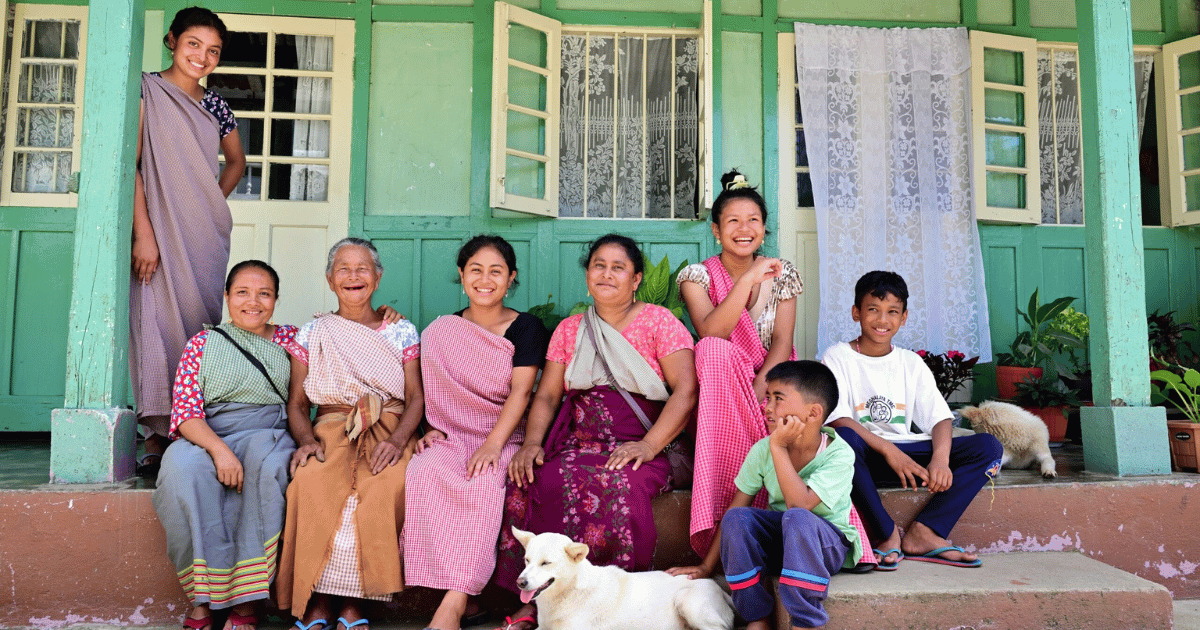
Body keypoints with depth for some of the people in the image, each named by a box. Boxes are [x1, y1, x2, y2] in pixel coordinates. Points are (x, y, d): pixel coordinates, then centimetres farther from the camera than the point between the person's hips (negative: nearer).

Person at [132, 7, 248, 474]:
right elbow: (130, 165, -6)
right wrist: (143, 233, -14)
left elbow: (236, 161, 30)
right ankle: (156, 440, -2)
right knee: (160, 322, -7)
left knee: (201, 324, -1)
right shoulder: (147, 90, 1)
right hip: (160, 232, -4)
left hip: (207, 236, 4)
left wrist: (212, 204, 13)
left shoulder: (215, 106, 15)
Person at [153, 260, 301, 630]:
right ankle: (202, 595, -26)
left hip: (268, 436, 0)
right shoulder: (203, 343, 13)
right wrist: (219, 448, -18)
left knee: (265, 462, -35)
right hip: (206, 439, 0)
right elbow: (185, 411, 1)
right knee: (184, 466, -33)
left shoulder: (291, 340, 17)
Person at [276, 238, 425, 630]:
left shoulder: (402, 332, 11)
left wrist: (397, 440, -14)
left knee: (386, 486, -33)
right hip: (332, 430, 1)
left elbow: (416, 397, 5)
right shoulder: (311, 334, 13)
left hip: (388, 431, 0)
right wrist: (307, 440, -11)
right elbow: (296, 403, 10)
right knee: (311, 482, -33)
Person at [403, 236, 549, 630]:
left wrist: (493, 444, -21)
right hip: (450, 437, 2)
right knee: (425, 472, -32)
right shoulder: (439, 331, 14)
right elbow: (430, 392, 18)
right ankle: (463, 596, -33)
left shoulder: (526, 328, 5)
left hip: (505, 438, -2)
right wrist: (430, 430, -2)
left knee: (484, 483, -35)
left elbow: (520, 391, -7)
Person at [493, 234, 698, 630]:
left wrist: (649, 445, -18)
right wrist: (533, 442, -5)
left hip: (636, 446, -3)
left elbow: (687, 390, -5)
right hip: (576, 445, 4)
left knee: (615, 484, -36)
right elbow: (546, 395, 16)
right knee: (528, 482, -27)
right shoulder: (569, 329, 21)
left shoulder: (658, 321, 7)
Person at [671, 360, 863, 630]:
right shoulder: (762, 450, -7)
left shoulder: (839, 454, -19)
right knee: (737, 518, -26)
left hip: (828, 546, -4)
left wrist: (779, 447, -31)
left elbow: (799, 505, -33)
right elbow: (735, 508, -3)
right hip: (779, 545, 4)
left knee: (796, 518, -36)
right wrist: (707, 567, -3)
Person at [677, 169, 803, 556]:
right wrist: (749, 278, -25)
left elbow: (782, 343, -3)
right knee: (715, 351, -36)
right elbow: (710, 334, -20)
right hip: (718, 392, -1)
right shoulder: (698, 276, -1)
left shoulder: (782, 274, 7)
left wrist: (757, 390, -21)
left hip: (771, 383, 2)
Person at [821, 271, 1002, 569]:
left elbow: (940, 417, 4)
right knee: (843, 439, -39)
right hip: (864, 455, -4)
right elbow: (837, 419, -14)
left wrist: (940, 458, -17)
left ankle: (922, 532, -21)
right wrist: (888, 449, -26)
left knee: (988, 446, -12)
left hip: (907, 452, 5)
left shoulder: (911, 363, 13)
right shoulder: (837, 358, 0)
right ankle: (887, 533, -21)